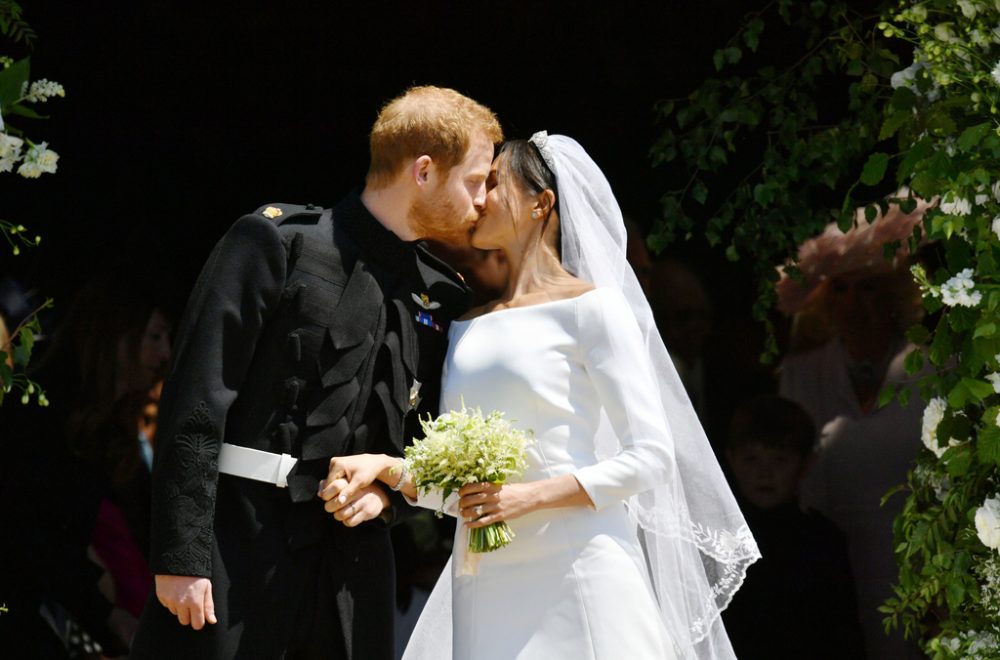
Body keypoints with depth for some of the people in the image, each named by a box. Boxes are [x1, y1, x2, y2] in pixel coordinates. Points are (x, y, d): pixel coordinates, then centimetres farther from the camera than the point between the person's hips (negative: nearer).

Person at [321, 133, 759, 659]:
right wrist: (386, 468, -3)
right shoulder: (468, 326, 17)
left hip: (574, 574, -5)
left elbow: (651, 456, -7)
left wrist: (529, 497, -16)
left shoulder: (591, 307, -1)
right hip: (483, 586, 5)